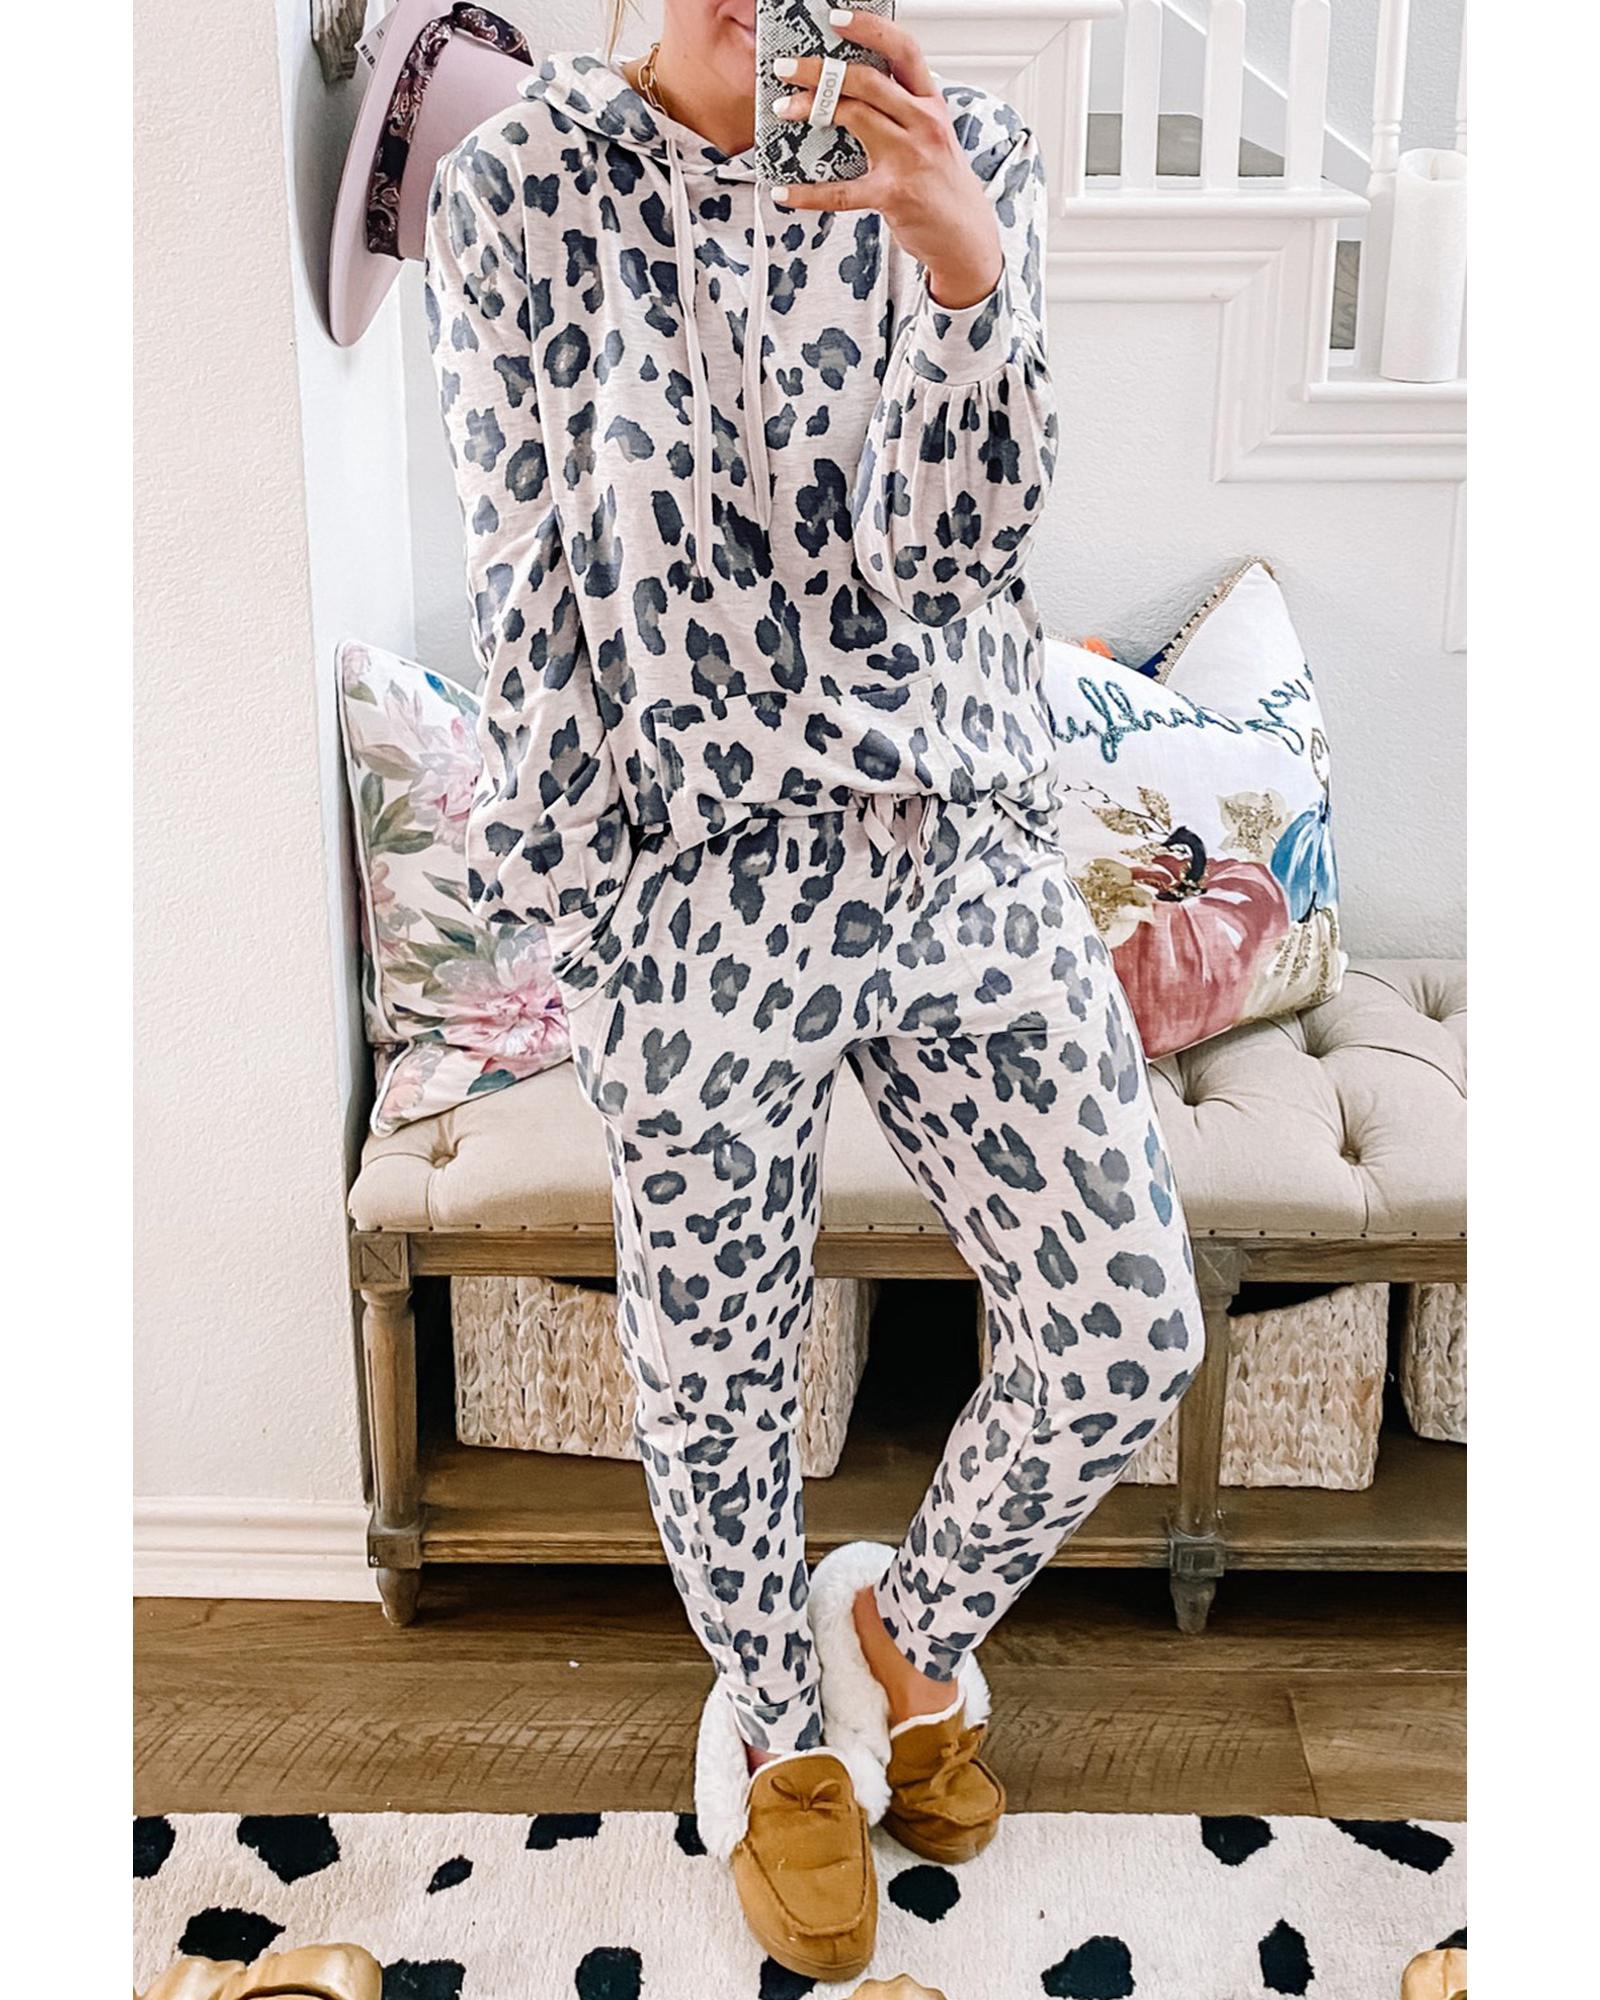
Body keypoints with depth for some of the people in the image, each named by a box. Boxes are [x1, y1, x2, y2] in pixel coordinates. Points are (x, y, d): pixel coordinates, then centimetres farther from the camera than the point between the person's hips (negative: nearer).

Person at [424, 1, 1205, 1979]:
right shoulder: (524, 181, -2)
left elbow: (975, 533, -5)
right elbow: (527, 580, -3)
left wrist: (960, 258, -22)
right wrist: (586, 925, -3)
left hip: (972, 844, 3)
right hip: (703, 891, -3)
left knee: (1129, 1333, 4)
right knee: (718, 1370, 12)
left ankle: (905, 1629, 35)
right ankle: (781, 1732, 42)